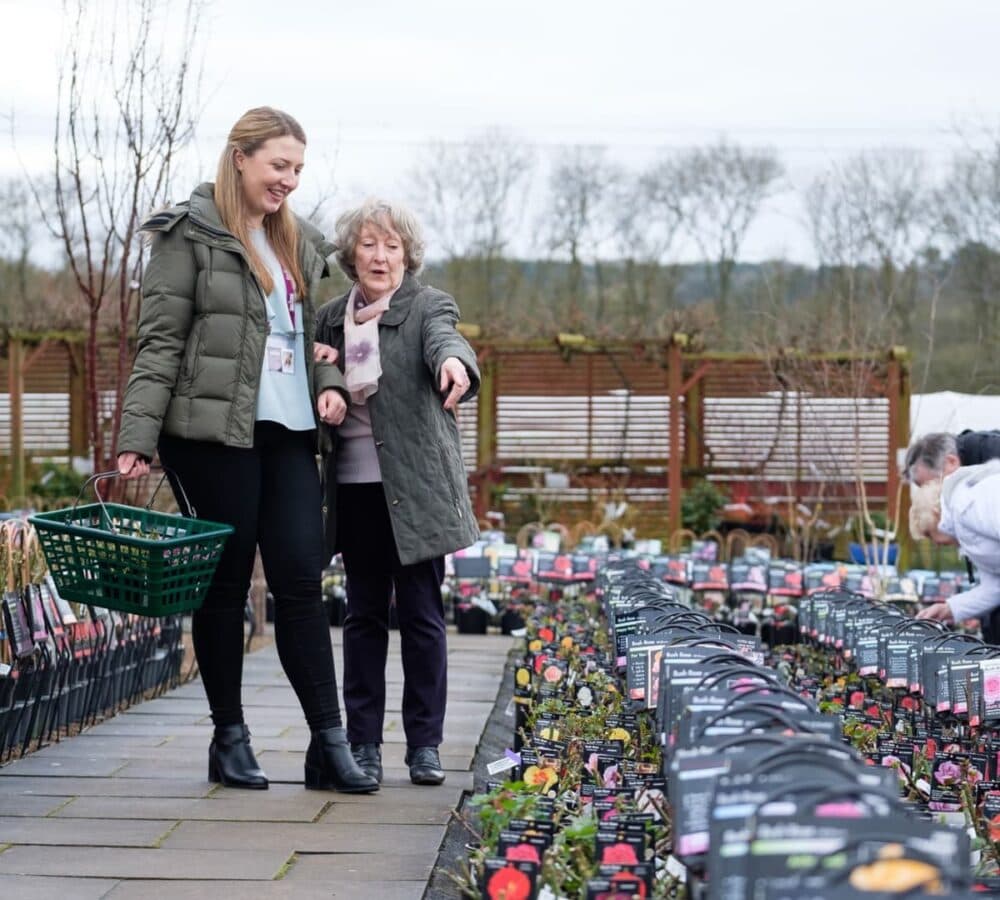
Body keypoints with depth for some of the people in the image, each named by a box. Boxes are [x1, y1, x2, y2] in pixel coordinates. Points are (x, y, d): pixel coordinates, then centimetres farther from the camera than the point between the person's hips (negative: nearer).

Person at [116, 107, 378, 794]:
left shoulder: (299, 242, 17)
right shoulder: (192, 232, -3)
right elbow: (160, 341, -7)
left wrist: (330, 384, 4)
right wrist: (138, 440, -13)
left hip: (289, 431, 6)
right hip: (214, 431, -5)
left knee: (302, 581, 0)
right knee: (225, 582, 2)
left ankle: (330, 743, 0)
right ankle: (230, 738, 14)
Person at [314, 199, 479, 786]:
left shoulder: (428, 306, -2)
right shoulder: (332, 318, 12)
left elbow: (444, 338, -25)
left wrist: (454, 362, -49)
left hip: (415, 488, -4)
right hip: (355, 486, 4)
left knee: (422, 615, 0)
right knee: (364, 616, 8)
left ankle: (425, 744, 8)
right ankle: (364, 743, 13)